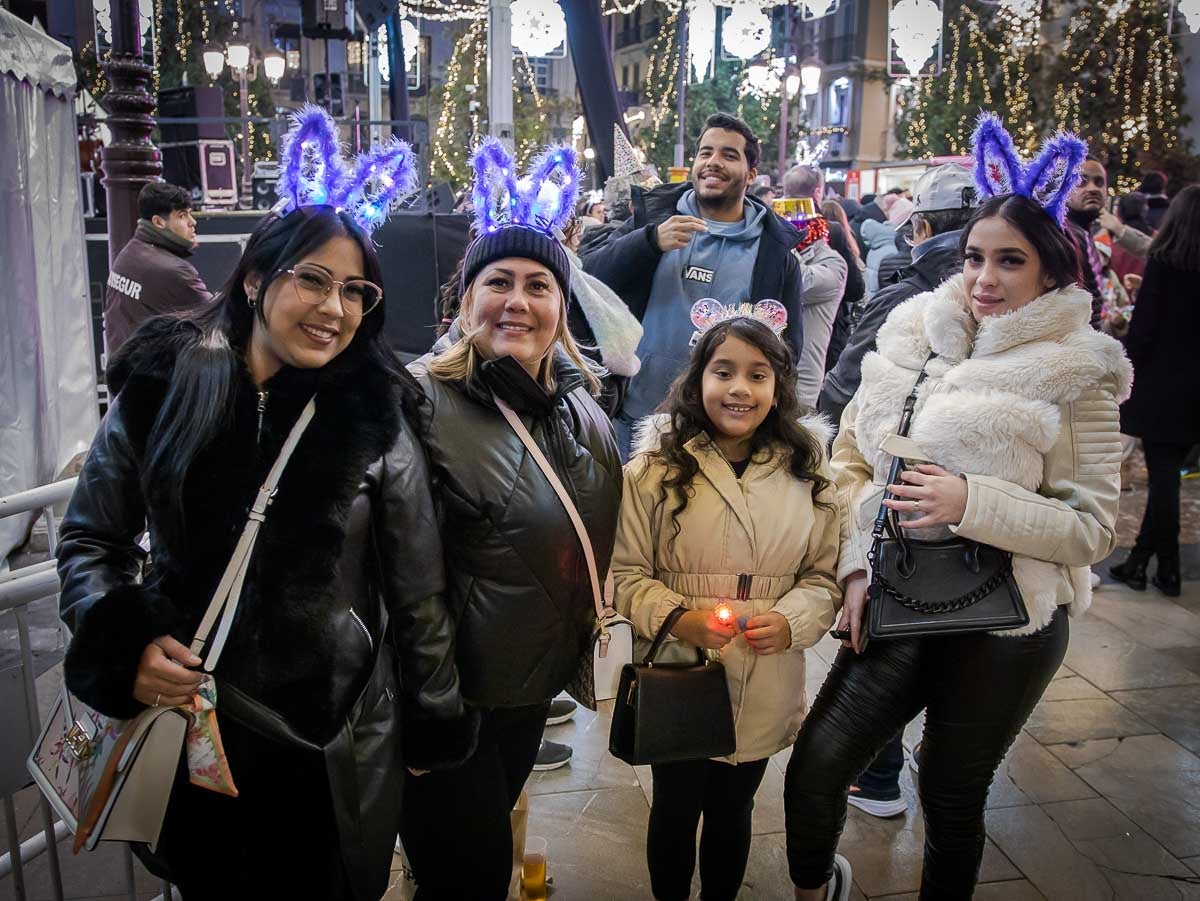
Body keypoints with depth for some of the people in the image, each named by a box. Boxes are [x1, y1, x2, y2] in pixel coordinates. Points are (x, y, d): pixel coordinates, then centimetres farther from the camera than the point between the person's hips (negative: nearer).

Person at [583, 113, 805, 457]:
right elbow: (591, 277, -5)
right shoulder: (654, 214, 6)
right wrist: (652, 240, -19)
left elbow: (789, 346, 6)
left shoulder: (775, 251, 3)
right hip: (635, 419, 1)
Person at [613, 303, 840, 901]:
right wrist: (677, 617, -23)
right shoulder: (655, 469, -9)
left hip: (765, 689, 2)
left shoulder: (808, 473, 0)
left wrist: (791, 621, -15)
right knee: (675, 811, 18)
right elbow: (626, 573, -6)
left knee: (731, 812, 22)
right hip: (678, 680, -2)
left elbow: (825, 575, 4)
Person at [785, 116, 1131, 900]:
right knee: (813, 772, -1)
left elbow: (1094, 527, -10)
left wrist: (972, 502, -23)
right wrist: (860, 564, -5)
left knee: (952, 797, 11)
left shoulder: (1078, 375, -7)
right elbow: (853, 460, 7)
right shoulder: (913, 339, 1)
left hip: (1007, 626, -3)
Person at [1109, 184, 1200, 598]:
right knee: (1165, 473, 12)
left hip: (1162, 387, -4)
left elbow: (1142, 329, -13)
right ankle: (1140, 560, 19)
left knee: (1163, 475, 2)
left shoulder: (1164, 265, -12)